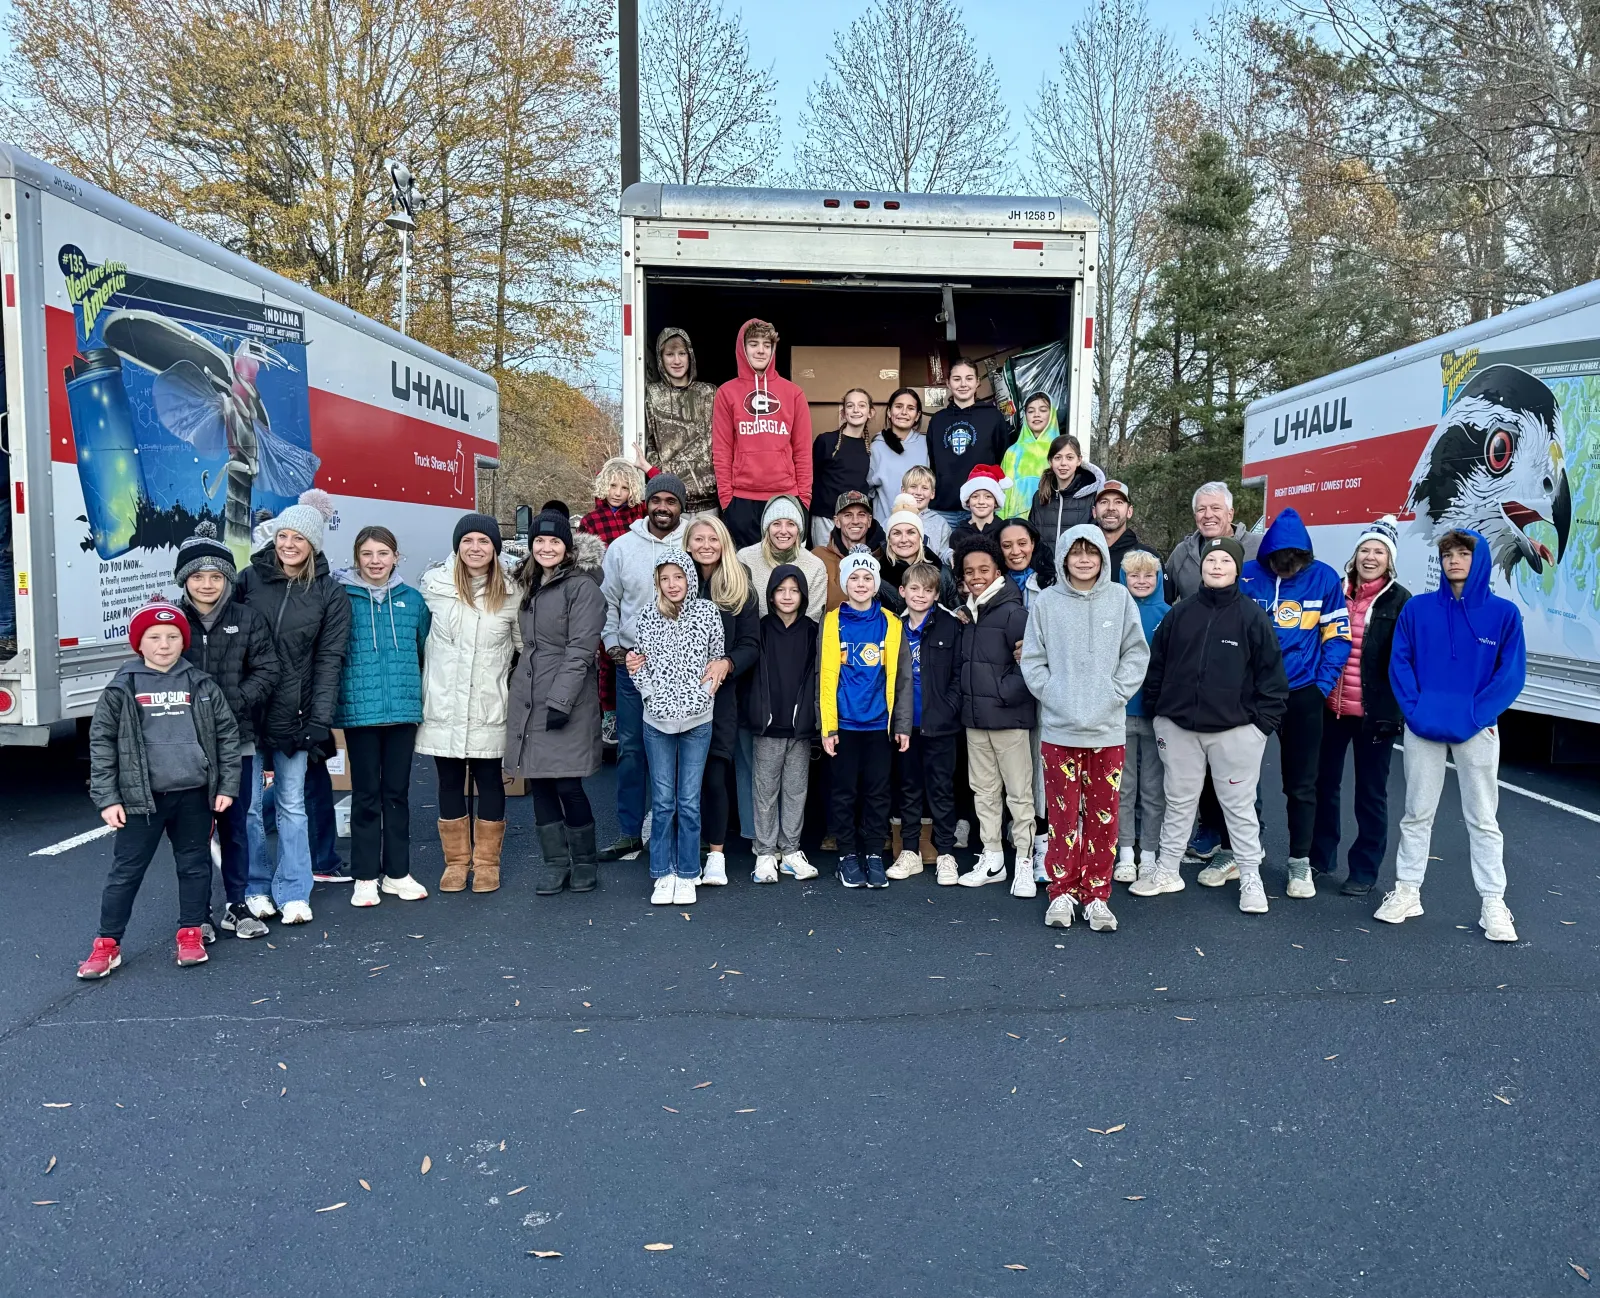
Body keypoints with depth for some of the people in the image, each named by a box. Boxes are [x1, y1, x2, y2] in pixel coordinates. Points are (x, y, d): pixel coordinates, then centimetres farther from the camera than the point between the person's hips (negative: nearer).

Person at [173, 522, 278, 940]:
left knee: (235, 824, 9)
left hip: (236, 740, 1)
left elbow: (266, 670, 1)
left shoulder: (248, 619, 2)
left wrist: (234, 702, -12)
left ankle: (236, 906, 21)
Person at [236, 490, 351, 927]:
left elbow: (329, 660, -1)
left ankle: (293, 892, 16)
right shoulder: (249, 579, 2)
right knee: (248, 803, 4)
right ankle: (256, 888, 19)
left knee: (292, 805, 7)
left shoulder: (330, 595, 1)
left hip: (294, 715, 0)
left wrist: (320, 719, -8)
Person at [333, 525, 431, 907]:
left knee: (398, 792, 10)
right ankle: (365, 877, 13)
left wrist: (425, 698, 9)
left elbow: (425, 651, 13)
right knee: (366, 794, 5)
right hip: (359, 710, -2)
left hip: (404, 709, 2)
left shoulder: (412, 599, 6)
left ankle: (398, 873, 19)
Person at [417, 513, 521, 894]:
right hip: (444, 706, 1)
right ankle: (456, 861, 22)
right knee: (450, 782, 9)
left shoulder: (510, 594, 0)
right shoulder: (434, 586, 0)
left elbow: (525, 644, 9)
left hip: (489, 709, -1)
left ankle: (486, 862, 20)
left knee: (489, 781, 6)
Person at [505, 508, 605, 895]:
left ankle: (585, 862, 13)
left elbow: (580, 651, -13)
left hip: (567, 703, -7)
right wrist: (519, 691, 13)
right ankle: (554, 861, 16)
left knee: (568, 784, -4)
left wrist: (560, 700, -19)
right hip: (527, 701, 7)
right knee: (539, 783, 7)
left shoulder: (582, 588, -6)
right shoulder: (528, 588, 18)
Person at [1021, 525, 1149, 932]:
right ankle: (1061, 894, 17)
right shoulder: (1048, 601, 1)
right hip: (1059, 727, -1)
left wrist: (1115, 694, -8)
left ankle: (1096, 896, 17)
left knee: (1103, 815, 6)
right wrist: (1053, 695, -9)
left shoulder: (1120, 598, 2)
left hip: (1107, 728, 1)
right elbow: (1032, 659, 3)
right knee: (1063, 814, 5)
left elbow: (1136, 654, 3)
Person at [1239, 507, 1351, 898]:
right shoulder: (1248, 575, -7)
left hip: (1302, 694, 0)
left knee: (1301, 784, 9)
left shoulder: (1324, 578, -6)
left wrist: (1323, 683, -9)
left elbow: (1337, 635, -1)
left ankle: (1300, 863, 22)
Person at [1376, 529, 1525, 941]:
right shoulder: (1417, 609, 3)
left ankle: (1493, 903, 13)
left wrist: (1476, 715, -14)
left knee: (1482, 818, 6)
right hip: (1422, 727, 1)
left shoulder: (1503, 613, 0)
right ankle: (1407, 891, 19)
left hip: (1477, 729, -1)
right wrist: (1414, 709, -11)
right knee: (1417, 813, 9)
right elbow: (1400, 662, 2)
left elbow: (1512, 673, -4)